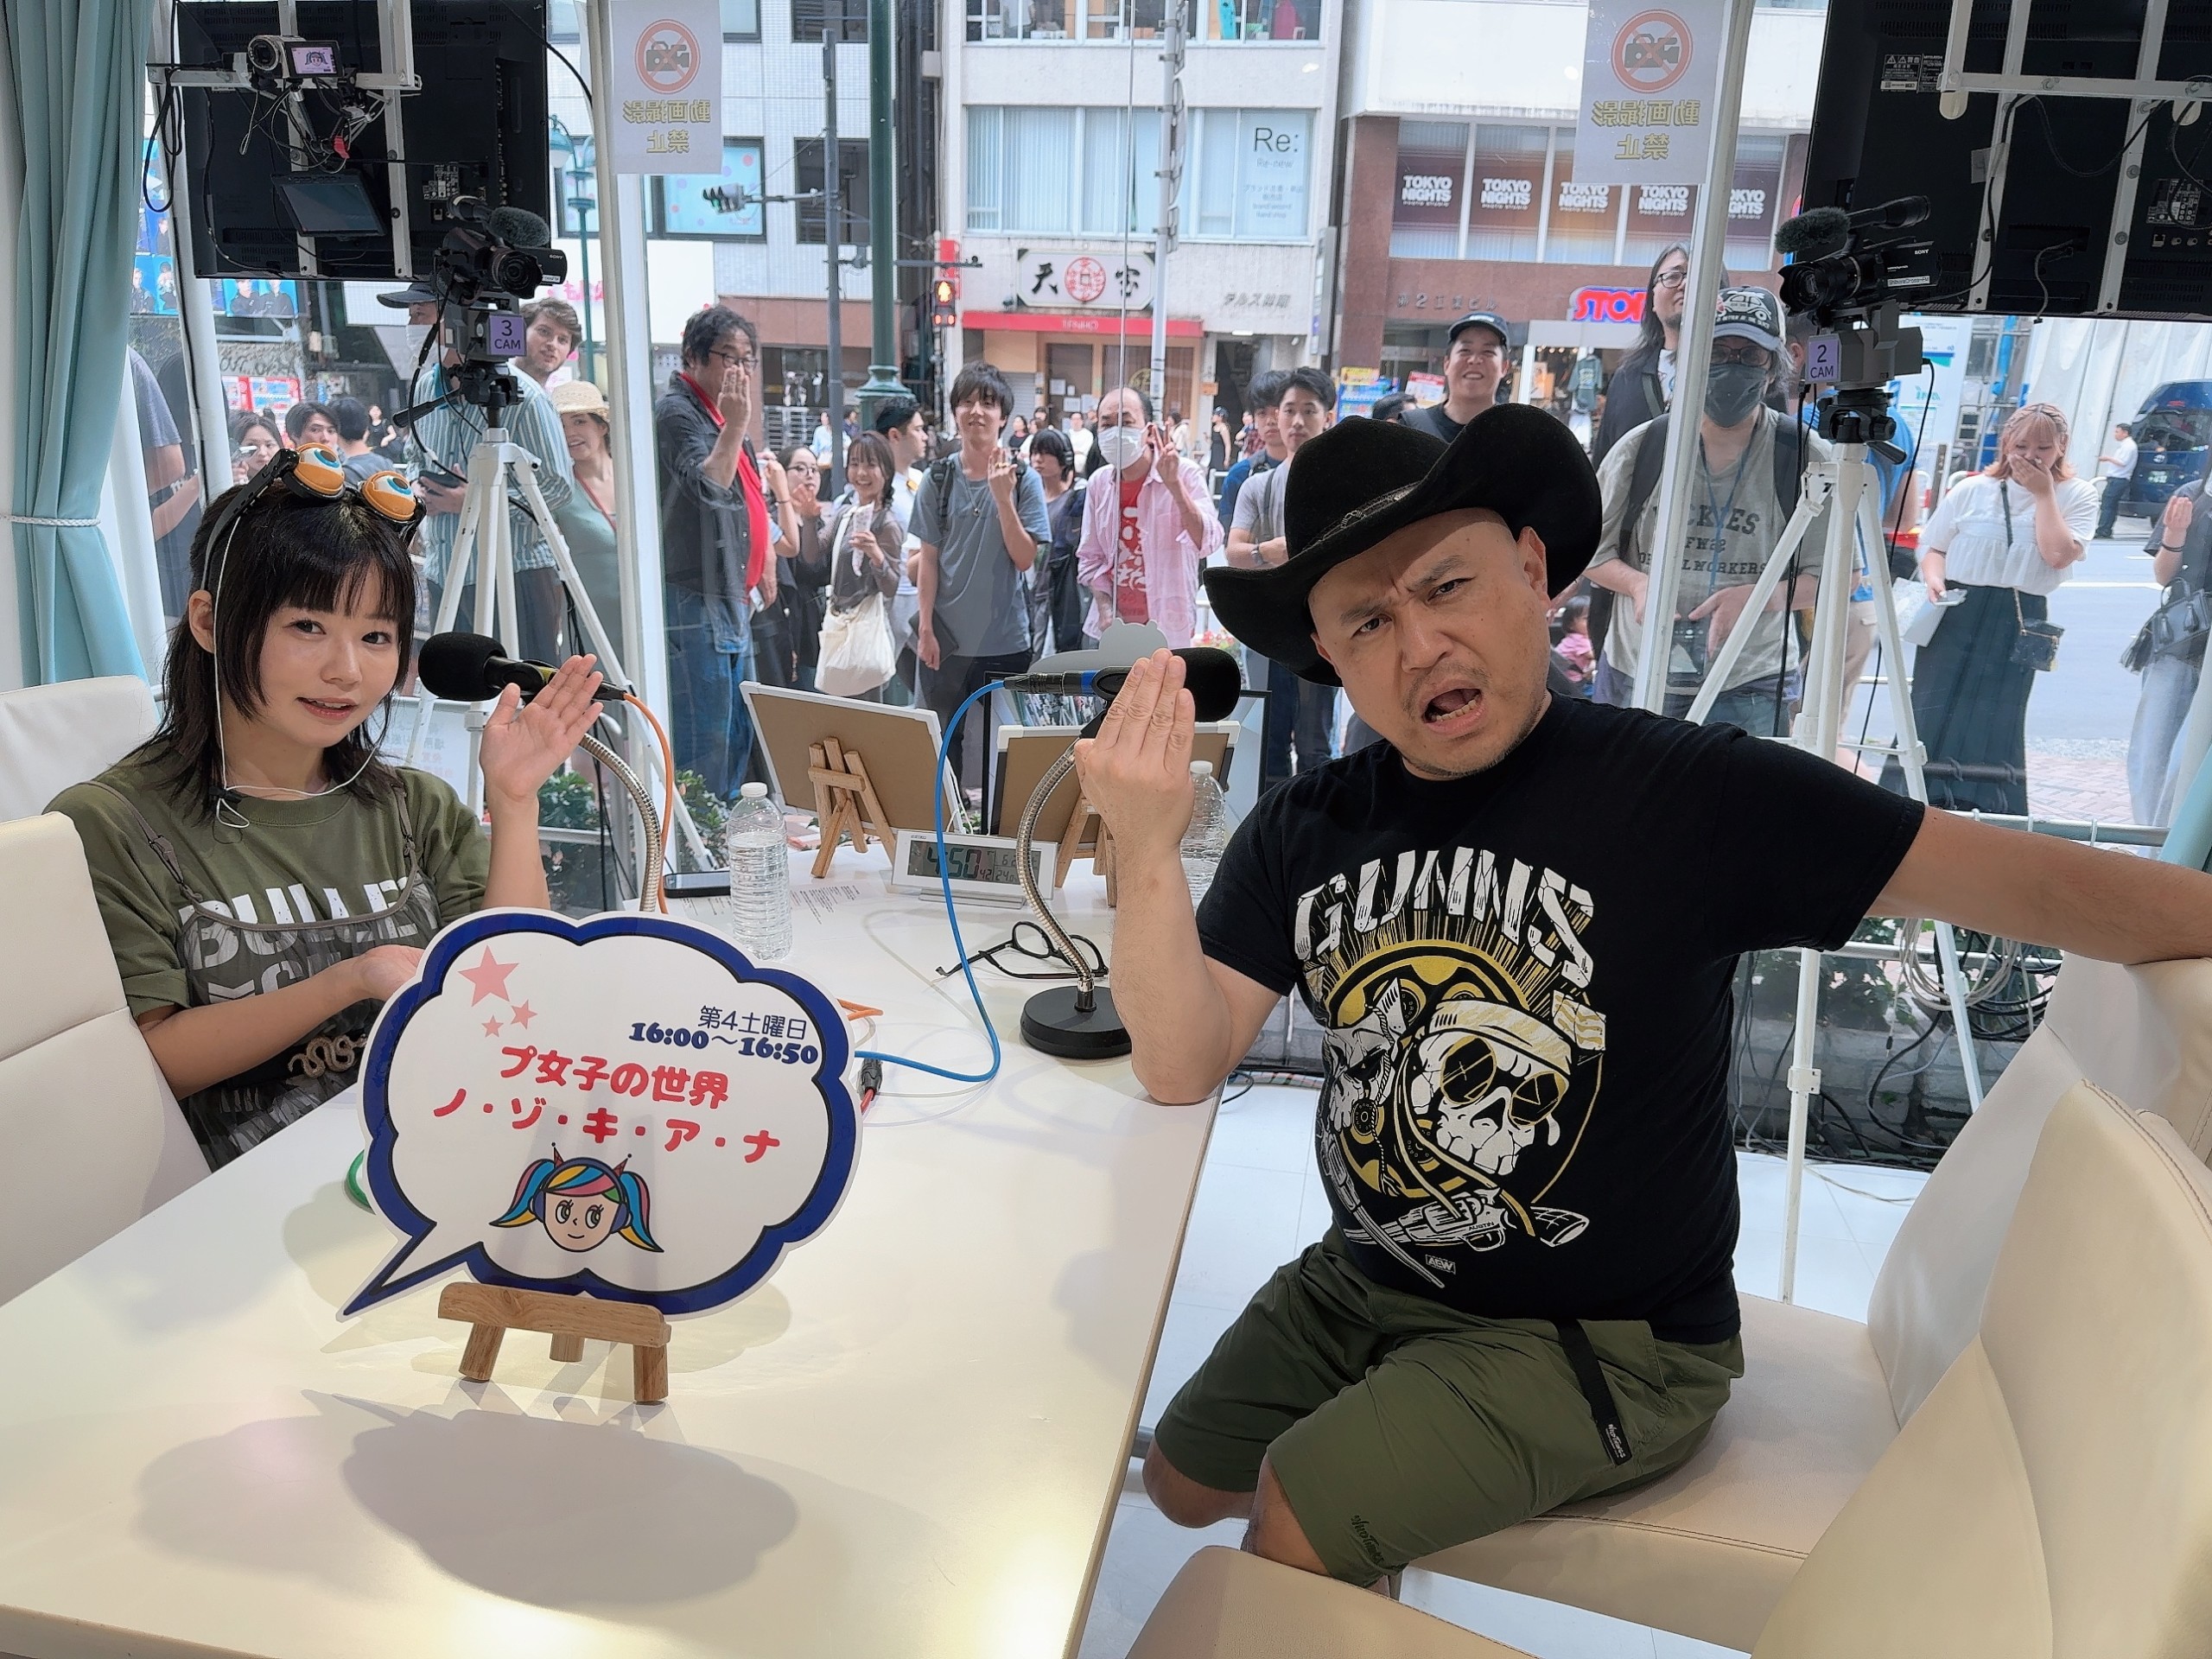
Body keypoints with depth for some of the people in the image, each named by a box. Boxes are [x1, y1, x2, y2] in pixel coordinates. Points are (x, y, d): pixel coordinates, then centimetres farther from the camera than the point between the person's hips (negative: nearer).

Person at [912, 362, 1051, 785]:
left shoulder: (1023, 479, -2)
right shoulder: (938, 478, 2)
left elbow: (1025, 559, -8)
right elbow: (929, 559, 2)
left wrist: (1002, 497, -18)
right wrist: (925, 628, -3)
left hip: (1005, 640, -1)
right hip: (946, 638, 1)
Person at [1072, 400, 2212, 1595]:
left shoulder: (1680, 796, -20)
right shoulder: (1300, 836, -7)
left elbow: (2031, 881, -19)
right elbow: (1182, 1067, -13)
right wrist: (1148, 852, -29)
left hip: (1601, 1342, -5)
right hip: (1366, 1279, 6)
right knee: (1182, 1483, 21)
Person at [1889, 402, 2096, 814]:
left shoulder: (2077, 495, 3)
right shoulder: (1972, 490, 5)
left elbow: (2059, 555, -12)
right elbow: (1933, 546, 10)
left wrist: (2043, 493, -8)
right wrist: (1935, 579, -10)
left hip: (2019, 624, -1)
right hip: (1954, 613, 1)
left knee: (1994, 726, 1)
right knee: (1932, 715, 0)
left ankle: (1984, 818, 10)